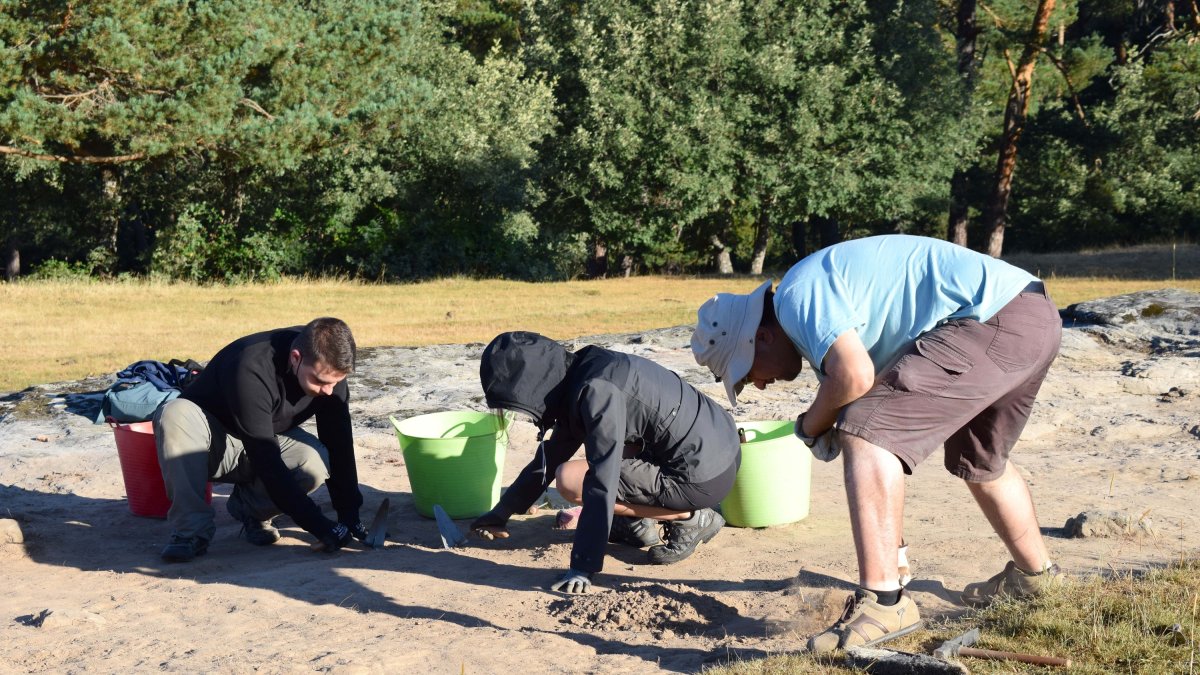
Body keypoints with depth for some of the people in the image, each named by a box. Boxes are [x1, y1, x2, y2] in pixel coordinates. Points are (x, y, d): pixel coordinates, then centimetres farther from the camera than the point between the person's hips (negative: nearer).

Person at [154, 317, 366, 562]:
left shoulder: (328, 370, -18)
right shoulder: (251, 371, -36)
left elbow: (339, 442, -10)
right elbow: (267, 462, -36)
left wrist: (349, 514, -15)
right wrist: (319, 526, -36)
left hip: (269, 438, 4)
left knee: (316, 462, -30)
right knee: (175, 414, -38)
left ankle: (248, 505, 0)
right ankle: (192, 530, -26)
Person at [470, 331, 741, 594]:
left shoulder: (596, 391, -22)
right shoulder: (578, 376, 8)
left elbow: (603, 482, -26)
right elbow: (551, 455, 20)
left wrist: (582, 567, -24)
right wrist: (502, 513, 24)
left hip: (704, 476, -9)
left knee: (569, 479, -10)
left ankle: (689, 518, -5)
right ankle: (639, 522, 13)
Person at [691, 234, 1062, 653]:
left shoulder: (797, 294, -9)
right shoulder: (823, 304, 21)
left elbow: (854, 375, -25)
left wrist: (810, 426, -5)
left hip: (995, 318, -11)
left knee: (867, 431, -16)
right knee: (978, 461, 30)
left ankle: (882, 601, -19)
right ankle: (1035, 573, 50)